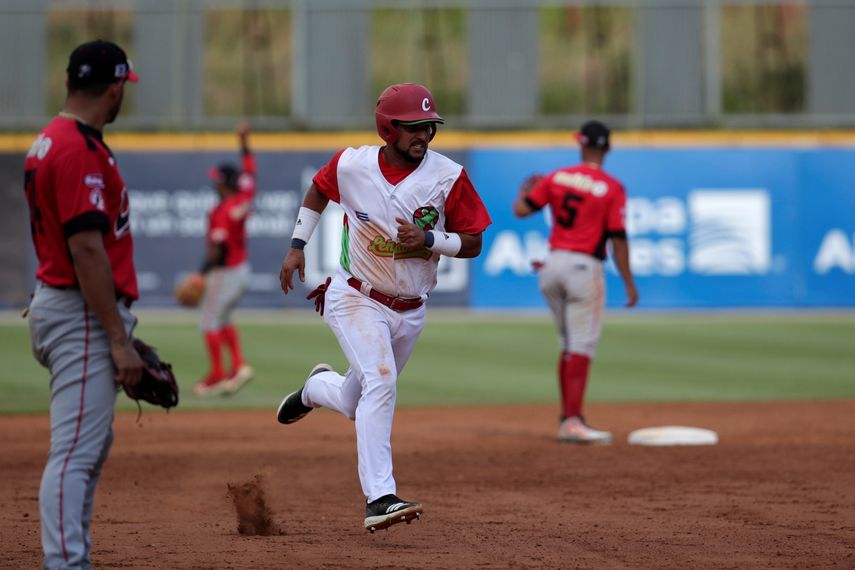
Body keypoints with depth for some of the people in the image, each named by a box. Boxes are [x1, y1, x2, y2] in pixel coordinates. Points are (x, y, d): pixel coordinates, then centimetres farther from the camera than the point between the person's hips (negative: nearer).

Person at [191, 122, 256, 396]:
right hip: (242, 269, 9)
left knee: (210, 323, 1)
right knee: (222, 319, 21)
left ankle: (217, 375, 2)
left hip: (225, 272, -9)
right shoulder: (245, 198, 0)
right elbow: (249, 170, 17)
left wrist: (201, 275, -19)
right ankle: (239, 366, 11)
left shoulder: (222, 212, -22)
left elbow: (217, 248, -25)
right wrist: (244, 142, 24)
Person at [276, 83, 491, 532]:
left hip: (408, 311, 3)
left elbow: (473, 243, -6)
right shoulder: (351, 166, -10)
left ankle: (316, 388, 52)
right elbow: (318, 191, 13)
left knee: (357, 405, 15)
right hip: (355, 300, -3)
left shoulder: (448, 177, -12)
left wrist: (428, 240, -23)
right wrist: (297, 246, 7)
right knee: (380, 380, -27)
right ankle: (379, 498, -32)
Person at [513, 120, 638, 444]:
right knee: (583, 345, -4)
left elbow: (521, 209, 0)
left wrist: (526, 189, 22)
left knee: (570, 343, 17)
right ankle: (572, 422, -12)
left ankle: (568, 418, 17)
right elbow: (618, 239, -10)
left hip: (553, 265, 5)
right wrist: (629, 283, -4)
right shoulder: (612, 189, -6)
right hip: (584, 267, -5)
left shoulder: (557, 178, 4)